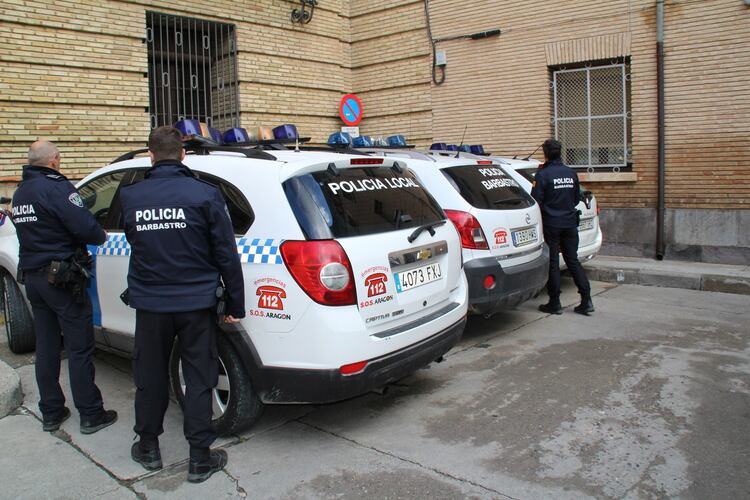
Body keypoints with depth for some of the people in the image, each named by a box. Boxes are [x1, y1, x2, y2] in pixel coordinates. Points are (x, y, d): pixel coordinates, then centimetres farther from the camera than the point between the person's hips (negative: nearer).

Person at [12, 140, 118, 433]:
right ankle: (91, 415, 6)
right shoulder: (56, 187, -15)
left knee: (46, 347, 13)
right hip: (61, 279, -8)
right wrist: (102, 236, 0)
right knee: (79, 348, -1)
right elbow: (86, 228, -21)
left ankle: (51, 413, 21)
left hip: (32, 277, 8)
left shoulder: (19, 193, 12)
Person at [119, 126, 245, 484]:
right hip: (196, 303, -2)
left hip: (150, 303, 3)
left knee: (150, 377, 18)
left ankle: (148, 449, 33)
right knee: (199, 381, 7)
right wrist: (235, 305, -1)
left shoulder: (129, 196, -2)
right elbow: (226, 254, -9)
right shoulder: (204, 194, -11)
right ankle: (200, 459, 14)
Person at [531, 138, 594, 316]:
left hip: (551, 224, -5)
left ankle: (554, 304, 8)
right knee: (573, 261, 11)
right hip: (570, 223, 5)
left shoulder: (542, 174, -12)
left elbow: (536, 201, -14)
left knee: (552, 263, 3)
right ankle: (586, 301, 7)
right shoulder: (571, 173, 6)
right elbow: (577, 198, 15)